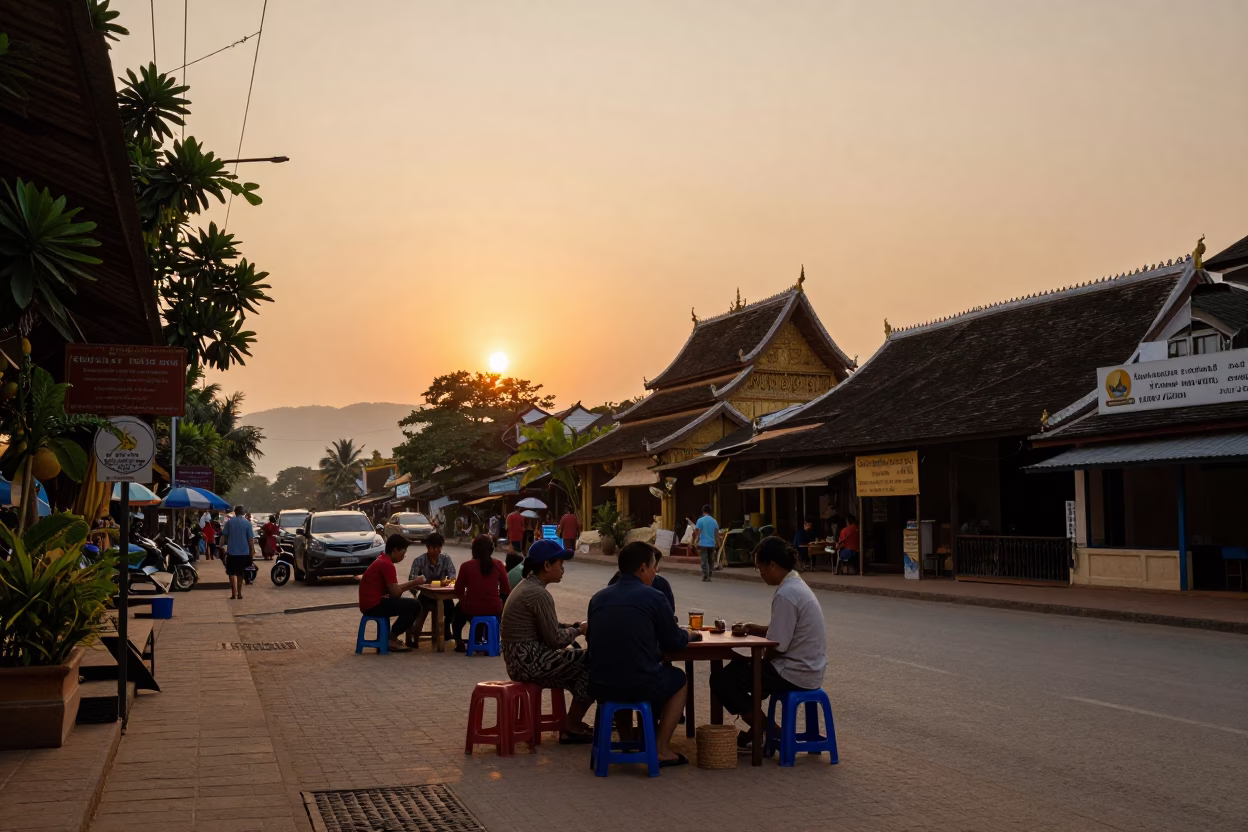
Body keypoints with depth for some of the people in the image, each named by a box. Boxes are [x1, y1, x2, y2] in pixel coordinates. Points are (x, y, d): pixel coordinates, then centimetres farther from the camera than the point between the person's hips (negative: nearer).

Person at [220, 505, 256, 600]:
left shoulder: (229, 522, -3)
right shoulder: (247, 523, -4)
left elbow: (224, 535, 0)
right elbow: (251, 538, -6)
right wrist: (252, 550, 3)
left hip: (231, 551, -1)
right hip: (244, 552, 1)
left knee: (232, 573, 6)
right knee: (240, 574, 13)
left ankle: (233, 593, -7)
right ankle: (239, 593, 14)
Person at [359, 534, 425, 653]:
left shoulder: (382, 561, 15)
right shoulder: (387, 564, -16)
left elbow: (392, 589, 17)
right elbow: (395, 592, -18)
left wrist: (412, 582, 8)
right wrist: (414, 583, -5)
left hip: (371, 603, 11)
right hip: (374, 605, -11)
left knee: (408, 604, 19)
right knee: (414, 605, -13)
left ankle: (393, 636, 16)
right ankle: (392, 639, -4)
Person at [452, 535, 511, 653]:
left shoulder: (467, 566, -7)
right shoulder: (498, 564, -3)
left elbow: (458, 592, 1)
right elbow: (506, 591, 2)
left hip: (471, 610, 0)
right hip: (494, 610, 0)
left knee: (458, 609, 36)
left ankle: (459, 643, 31)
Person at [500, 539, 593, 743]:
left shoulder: (527, 586, 12)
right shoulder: (539, 594, -18)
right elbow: (555, 640, -17)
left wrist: (572, 626, 7)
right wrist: (578, 630, 0)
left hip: (520, 657, 10)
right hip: (529, 661, -10)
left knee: (577, 658, 17)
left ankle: (573, 722, 20)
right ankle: (571, 727, 7)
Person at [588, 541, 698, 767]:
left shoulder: (598, 598, 8)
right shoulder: (653, 597, -6)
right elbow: (674, 642, 2)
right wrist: (689, 634, 26)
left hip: (599, 687, 5)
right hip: (640, 687, -5)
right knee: (678, 679, 25)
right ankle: (661, 749, 18)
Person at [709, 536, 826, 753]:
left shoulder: (785, 594, -22)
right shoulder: (796, 584, 9)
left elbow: (777, 646, -21)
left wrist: (754, 662, -4)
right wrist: (758, 629, 4)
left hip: (794, 675, -10)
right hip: (807, 669, 10)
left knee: (721, 679, -4)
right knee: (736, 668, 23)